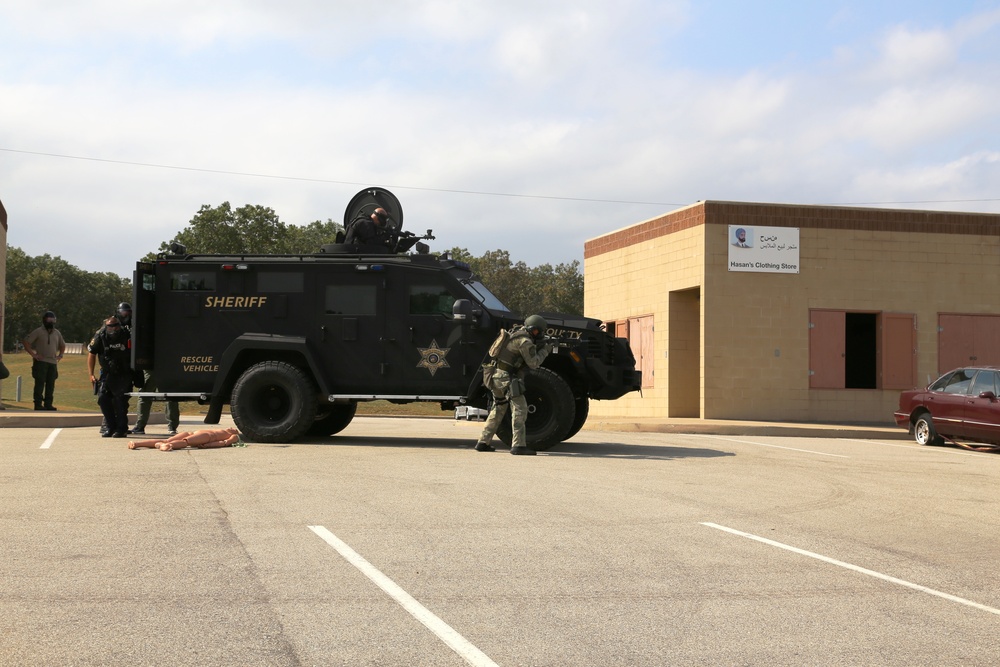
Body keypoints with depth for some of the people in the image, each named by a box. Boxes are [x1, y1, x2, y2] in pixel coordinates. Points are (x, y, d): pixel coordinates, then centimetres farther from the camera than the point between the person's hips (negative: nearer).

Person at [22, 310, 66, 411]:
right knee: (40, 384, -6)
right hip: (41, 362, -5)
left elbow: (62, 345, 30)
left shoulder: (57, 333, 14)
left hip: (53, 362, 5)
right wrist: (33, 354, -11)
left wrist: (60, 355, 14)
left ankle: (48, 404, 11)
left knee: (50, 385, 5)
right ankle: (38, 404, -3)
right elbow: (25, 342, -6)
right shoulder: (38, 332, -3)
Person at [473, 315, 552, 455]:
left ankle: (483, 442, 22)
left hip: (495, 376, 10)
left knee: (498, 410, 19)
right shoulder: (525, 341, -13)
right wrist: (544, 351, 3)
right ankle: (518, 445, -15)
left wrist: (537, 347, 14)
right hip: (506, 378, -10)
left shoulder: (517, 334, 17)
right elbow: (533, 363, -12)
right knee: (520, 409, -9)